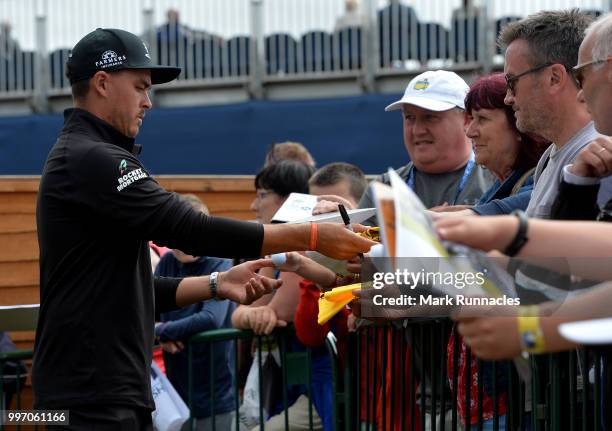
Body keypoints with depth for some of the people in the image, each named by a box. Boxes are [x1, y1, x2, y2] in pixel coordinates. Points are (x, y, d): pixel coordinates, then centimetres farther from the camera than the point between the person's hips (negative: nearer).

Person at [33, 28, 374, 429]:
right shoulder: (90, 159, -13)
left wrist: (216, 285, 7)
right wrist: (311, 236, -17)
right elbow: (191, 229, -20)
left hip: (122, 396, 10)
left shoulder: (84, 159, 20)